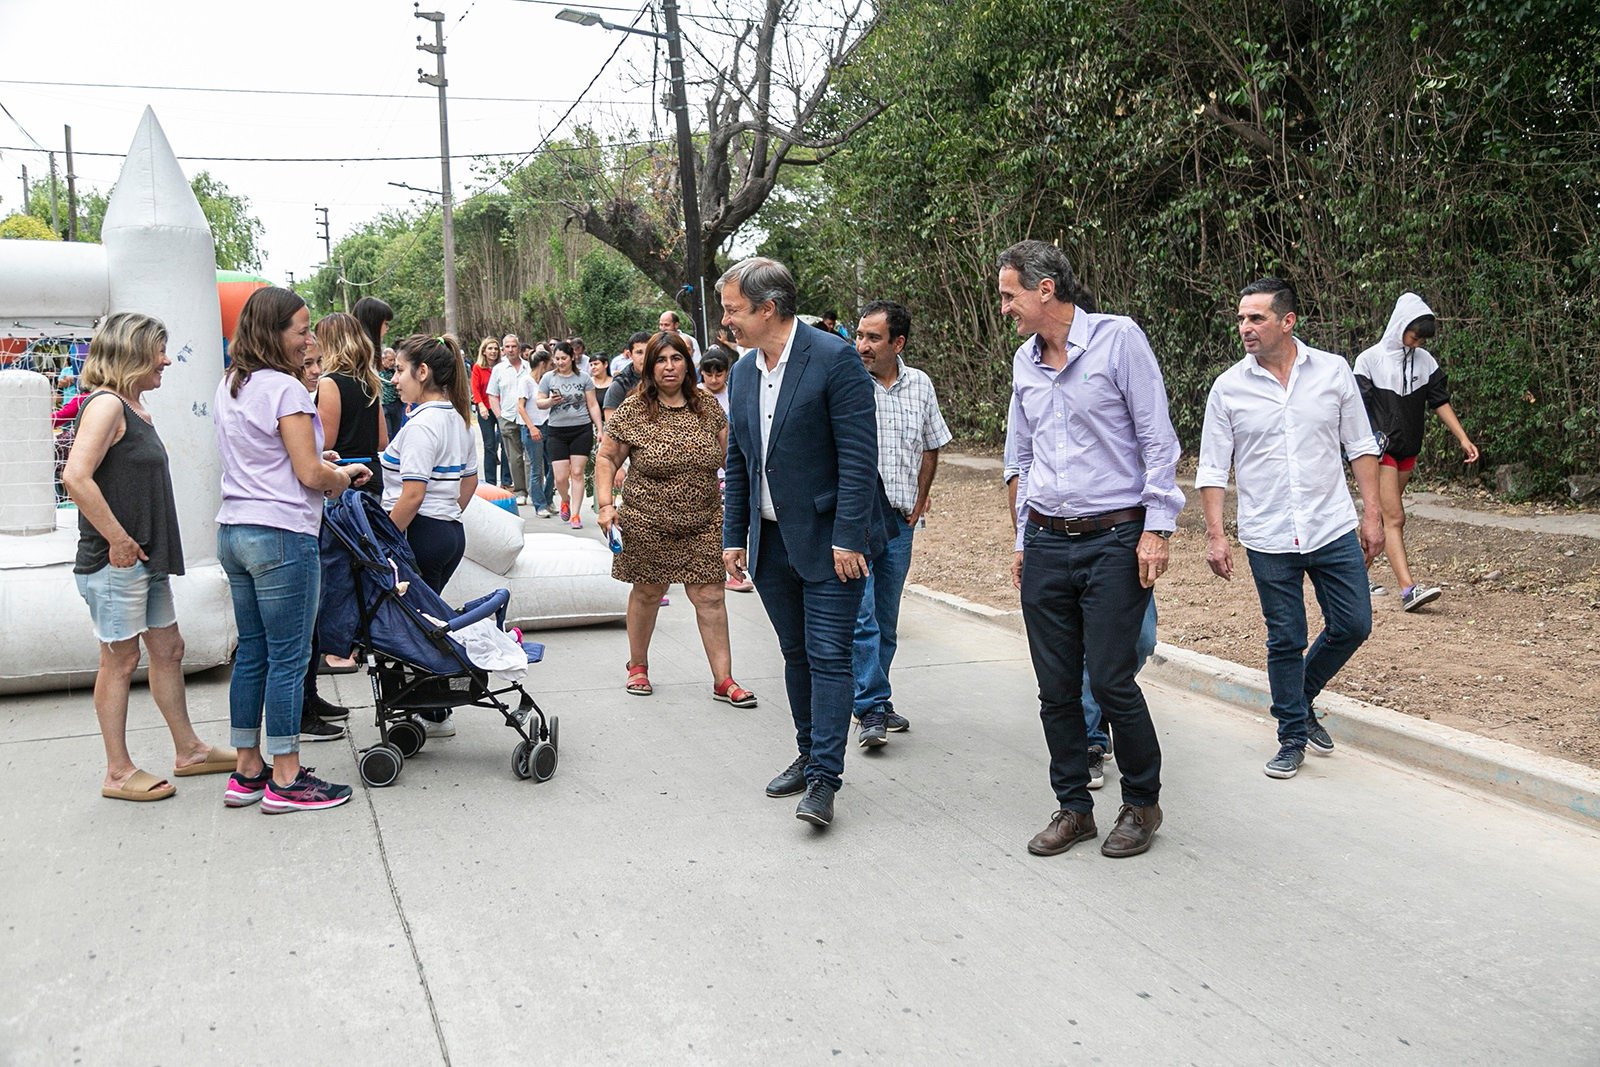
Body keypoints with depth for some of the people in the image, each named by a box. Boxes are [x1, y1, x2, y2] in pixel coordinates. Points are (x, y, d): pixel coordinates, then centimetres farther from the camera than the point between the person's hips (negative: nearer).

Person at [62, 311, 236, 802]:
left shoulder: (134, 408, 14)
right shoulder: (106, 404, -15)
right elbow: (76, 478, -26)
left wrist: (149, 547, 13)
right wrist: (118, 540, -22)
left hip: (146, 559, 10)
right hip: (116, 560, -10)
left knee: (167, 650, 16)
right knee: (121, 660, 0)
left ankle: (188, 750, 28)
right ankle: (119, 773, 12)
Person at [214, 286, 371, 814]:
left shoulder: (227, 387, 14)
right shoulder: (284, 388, -13)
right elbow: (310, 475, -15)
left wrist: (320, 463, 18)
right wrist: (345, 477, 4)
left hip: (233, 531, 9)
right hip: (281, 534, -9)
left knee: (252, 652, 14)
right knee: (288, 657, -2)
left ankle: (247, 771, 22)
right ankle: (285, 781, 5)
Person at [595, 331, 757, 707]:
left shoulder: (708, 408, 3)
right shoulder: (632, 411, -5)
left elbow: (730, 455, 12)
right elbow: (607, 458, -1)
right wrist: (606, 504, -12)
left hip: (704, 523, 2)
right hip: (649, 524, -2)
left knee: (710, 597, 0)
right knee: (647, 593, 12)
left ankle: (723, 680, 5)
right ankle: (638, 666, 32)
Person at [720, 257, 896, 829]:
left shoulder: (835, 359, -13)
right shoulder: (742, 372, 9)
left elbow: (859, 455, -16)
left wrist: (847, 538, -19)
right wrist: (734, 537, 12)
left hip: (828, 540, -7)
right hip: (771, 541, 7)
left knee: (828, 656, -5)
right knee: (795, 653, 15)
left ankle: (824, 780, 0)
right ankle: (809, 755, 28)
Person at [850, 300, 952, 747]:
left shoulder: (920, 386, 7)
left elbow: (930, 446, 20)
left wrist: (920, 501, 13)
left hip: (899, 521, 5)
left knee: (886, 621, 12)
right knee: (861, 617, -10)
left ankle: (874, 702, 23)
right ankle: (872, 710, -4)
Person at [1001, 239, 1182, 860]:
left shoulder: (1117, 338, -6)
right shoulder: (1024, 361, 12)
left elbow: (1158, 440, -7)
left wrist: (1157, 527, -12)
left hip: (1115, 538, -6)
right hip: (1046, 544, 6)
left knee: (1110, 680, -5)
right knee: (1056, 687, 7)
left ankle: (1142, 803, 17)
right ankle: (1073, 807, 21)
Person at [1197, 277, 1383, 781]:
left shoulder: (1333, 371, 0)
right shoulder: (1228, 387, -3)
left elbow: (1361, 446, 6)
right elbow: (1212, 468, 0)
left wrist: (1372, 513, 2)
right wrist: (1216, 534, -6)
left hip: (1334, 530, 2)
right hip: (1268, 540, -1)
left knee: (1353, 626, 6)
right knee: (1285, 641, 5)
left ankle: (1302, 698, 32)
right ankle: (1293, 738, 21)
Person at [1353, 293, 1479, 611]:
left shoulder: (1425, 361, 8)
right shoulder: (1371, 359, -7)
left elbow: (1440, 401, 11)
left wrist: (1463, 438, 5)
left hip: (1407, 451, 6)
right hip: (1380, 451, -6)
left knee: (1381, 515, 12)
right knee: (1394, 518, -13)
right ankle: (1408, 590, -20)